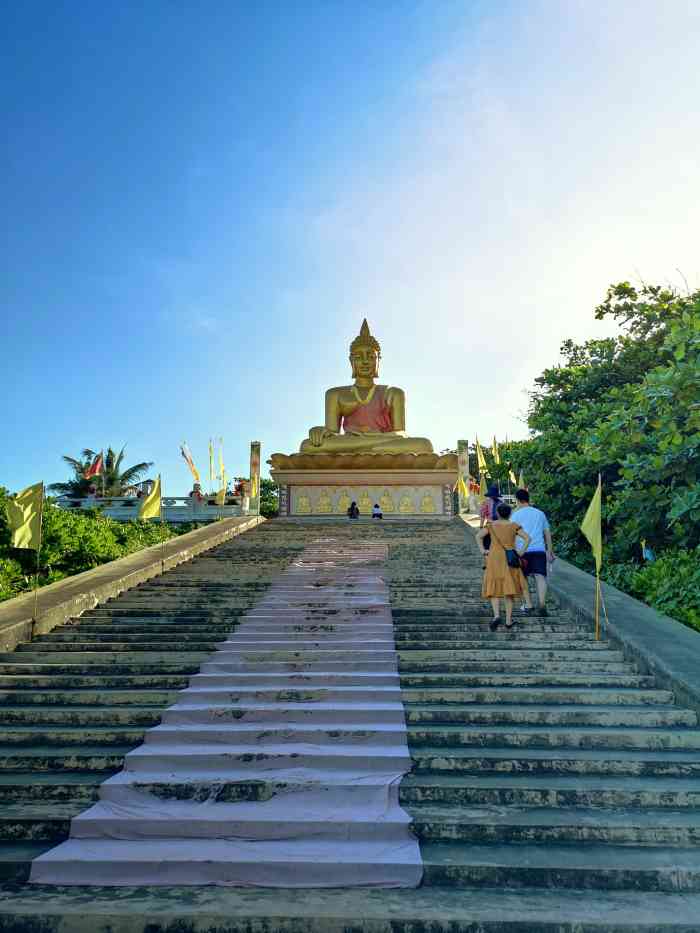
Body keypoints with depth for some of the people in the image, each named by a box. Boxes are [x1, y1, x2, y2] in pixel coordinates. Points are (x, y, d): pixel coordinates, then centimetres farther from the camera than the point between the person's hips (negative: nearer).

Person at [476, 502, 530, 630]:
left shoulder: (491, 524, 2)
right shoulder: (514, 525, 2)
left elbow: (479, 536, -7)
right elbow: (527, 538, -6)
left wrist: (482, 550, -3)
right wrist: (521, 552, -2)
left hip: (494, 559, -1)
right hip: (510, 560, 1)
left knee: (494, 588, 5)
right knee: (509, 589, 8)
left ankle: (496, 616, -15)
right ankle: (508, 620, 9)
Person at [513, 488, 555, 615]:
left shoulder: (516, 514, 7)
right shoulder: (540, 513, 17)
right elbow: (547, 534, 19)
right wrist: (550, 551, 24)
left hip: (523, 550, -2)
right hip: (539, 549, 2)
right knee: (540, 577, -6)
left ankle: (529, 605, 11)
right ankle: (541, 604, -24)